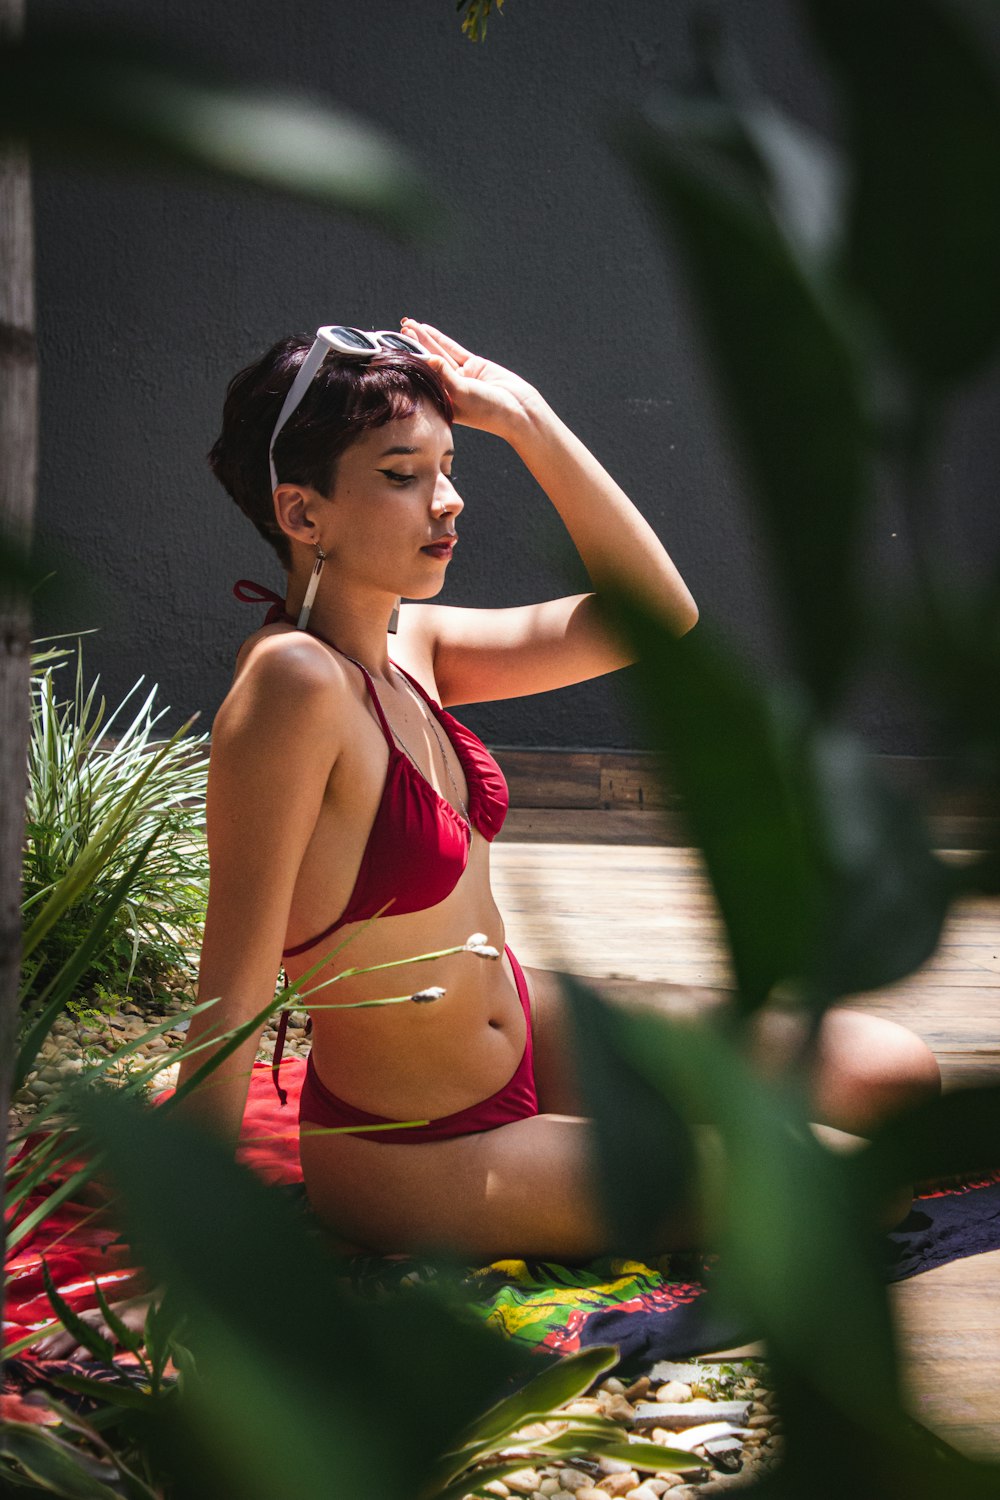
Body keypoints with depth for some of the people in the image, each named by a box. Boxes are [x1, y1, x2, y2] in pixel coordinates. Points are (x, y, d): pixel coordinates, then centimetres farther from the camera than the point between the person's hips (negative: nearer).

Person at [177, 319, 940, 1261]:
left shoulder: (407, 646, -3)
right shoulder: (292, 682, -28)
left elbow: (656, 612, 2)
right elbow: (232, 998, -27)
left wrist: (524, 417, -4)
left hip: (532, 1033, 8)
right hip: (412, 1156, -8)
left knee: (896, 1076, 5)